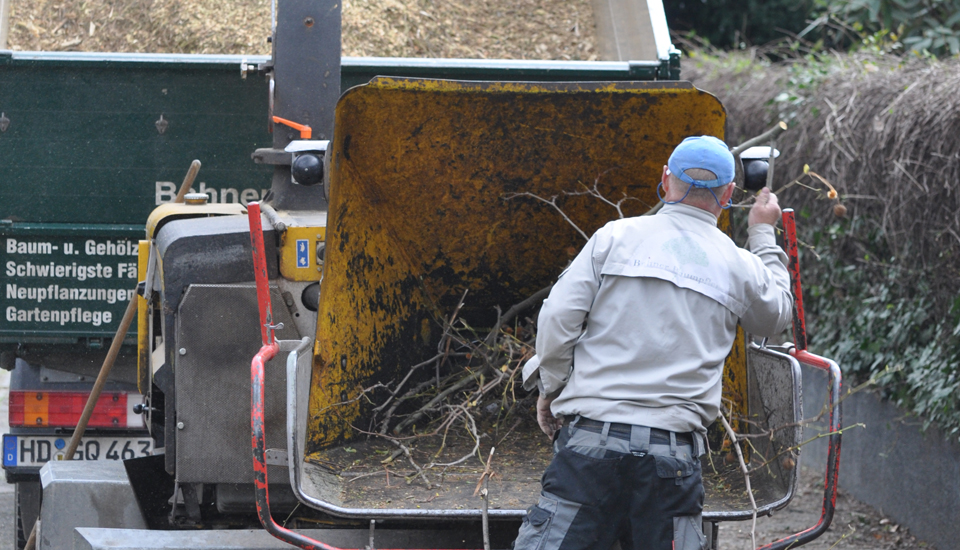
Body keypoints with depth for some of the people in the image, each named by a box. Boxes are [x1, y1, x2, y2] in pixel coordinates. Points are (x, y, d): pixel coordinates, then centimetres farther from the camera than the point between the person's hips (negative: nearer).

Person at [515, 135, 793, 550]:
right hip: (673, 449, 2)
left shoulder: (616, 236, 5)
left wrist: (550, 387, 14)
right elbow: (776, 315, 33)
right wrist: (764, 237, 45)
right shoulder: (740, 266, 11)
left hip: (592, 436, -1)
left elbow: (558, 317, -1)